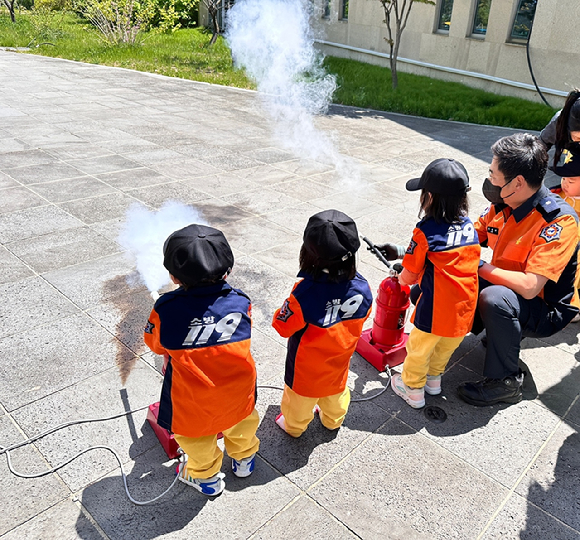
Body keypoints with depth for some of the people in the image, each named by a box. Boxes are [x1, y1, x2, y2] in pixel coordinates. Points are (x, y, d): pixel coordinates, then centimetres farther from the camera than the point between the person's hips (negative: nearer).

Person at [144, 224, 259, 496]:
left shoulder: (167, 309, -27)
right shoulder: (240, 302, -20)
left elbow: (155, 344, -7)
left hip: (193, 396, -2)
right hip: (237, 386, 3)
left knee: (196, 435, 27)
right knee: (241, 420, 33)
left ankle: (206, 477, 51)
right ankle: (244, 458, 58)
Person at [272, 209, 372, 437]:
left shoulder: (305, 294, -40)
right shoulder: (361, 288, -26)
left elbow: (283, 326, -25)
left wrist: (287, 306, -8)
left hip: (306, 365, -4)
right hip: (339, 359, 4)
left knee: (300, 397, 26)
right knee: (336, 392, 33)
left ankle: (293, 425, 53)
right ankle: (333, 421, 60)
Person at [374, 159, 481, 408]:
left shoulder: (426, 231, -19)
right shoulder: (469, 226, 0)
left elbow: (410, 275, -11)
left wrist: (401, 279, 13)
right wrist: (402, 251, 19)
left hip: (434, 311, -6)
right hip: (465, 308, 6)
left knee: (419, 349, 18)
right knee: (445, 347, 28)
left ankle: (413, 389, 36)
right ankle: (433, 379, 50)